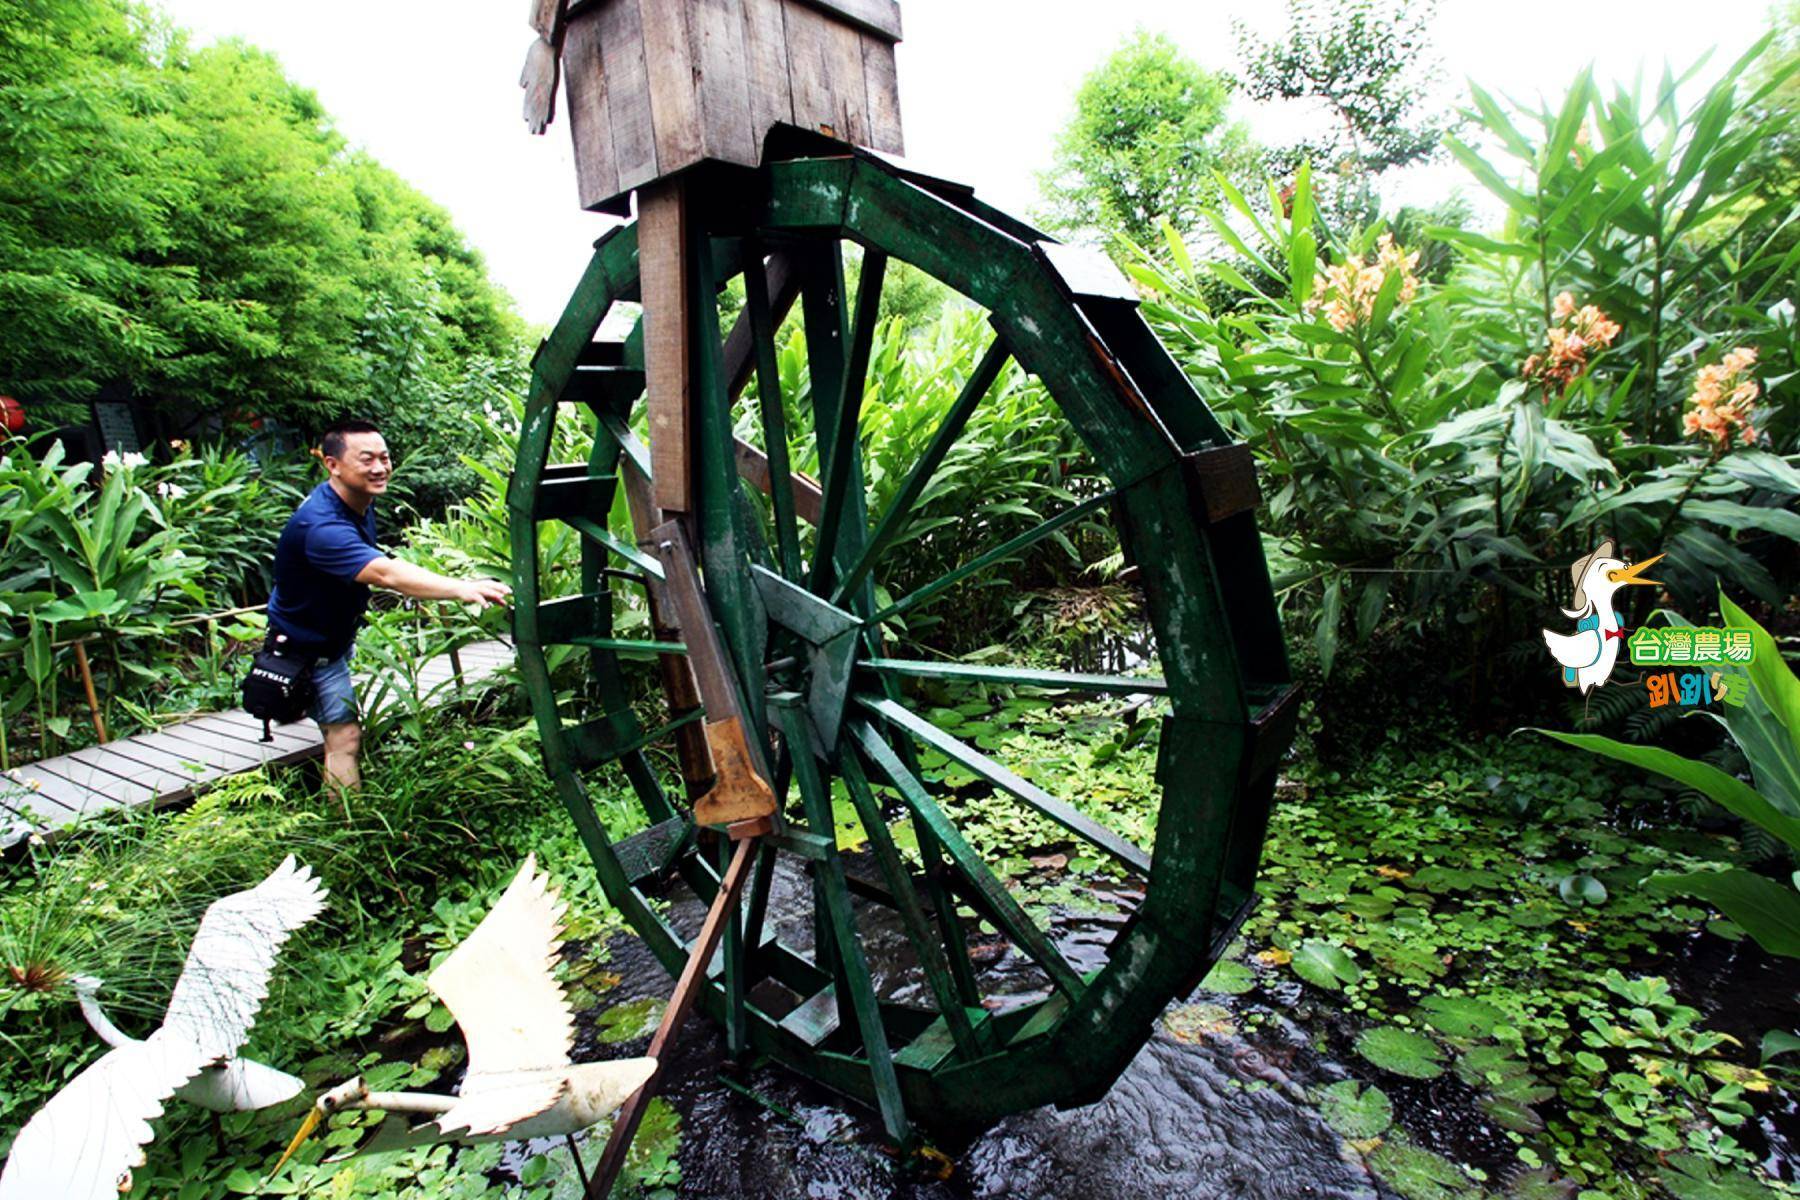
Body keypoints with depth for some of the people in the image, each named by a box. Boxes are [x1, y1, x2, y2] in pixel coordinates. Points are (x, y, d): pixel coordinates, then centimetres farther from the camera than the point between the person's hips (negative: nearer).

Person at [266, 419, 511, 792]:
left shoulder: (359, 500, -4)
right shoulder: (322, 527, -36)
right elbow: (386, 574, -51)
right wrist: (463, 590, -62)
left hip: (338, 631, 9)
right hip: (310, 646, -9)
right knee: (345, 736, -10)